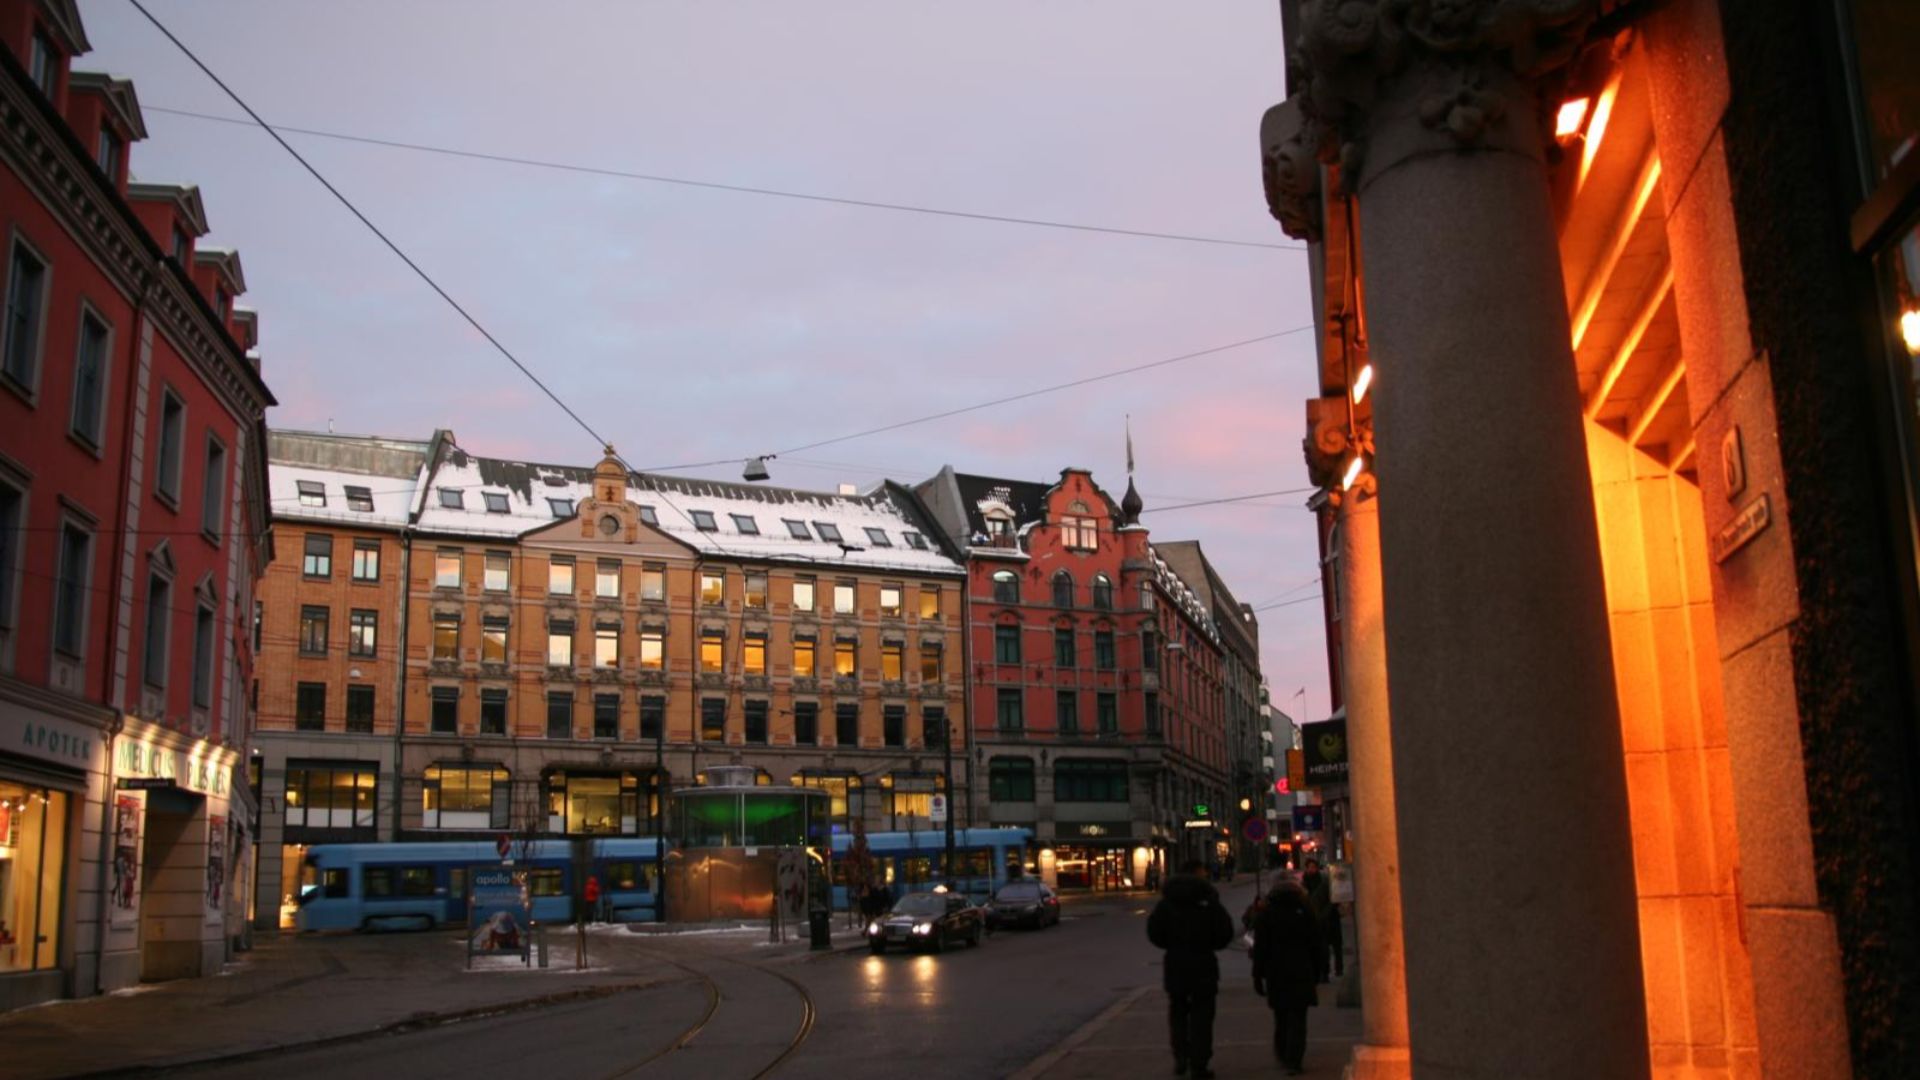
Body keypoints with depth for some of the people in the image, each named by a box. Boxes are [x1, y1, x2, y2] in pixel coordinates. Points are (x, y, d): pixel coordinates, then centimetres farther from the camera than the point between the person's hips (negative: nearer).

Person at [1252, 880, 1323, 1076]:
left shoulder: (1267, 915, 1)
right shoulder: (1305, 913, 2)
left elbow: (1260, 949, -1)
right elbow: (1316, 947, 5)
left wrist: (1258, 976, 4)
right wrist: (1316, 975, 12)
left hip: (1276, 973, 1)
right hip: (1302, 973, -1)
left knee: (1281, 1017, 15)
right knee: (1297, 1019, -1)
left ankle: (1282, 1057, 25)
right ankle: (1293, 1061, -8)